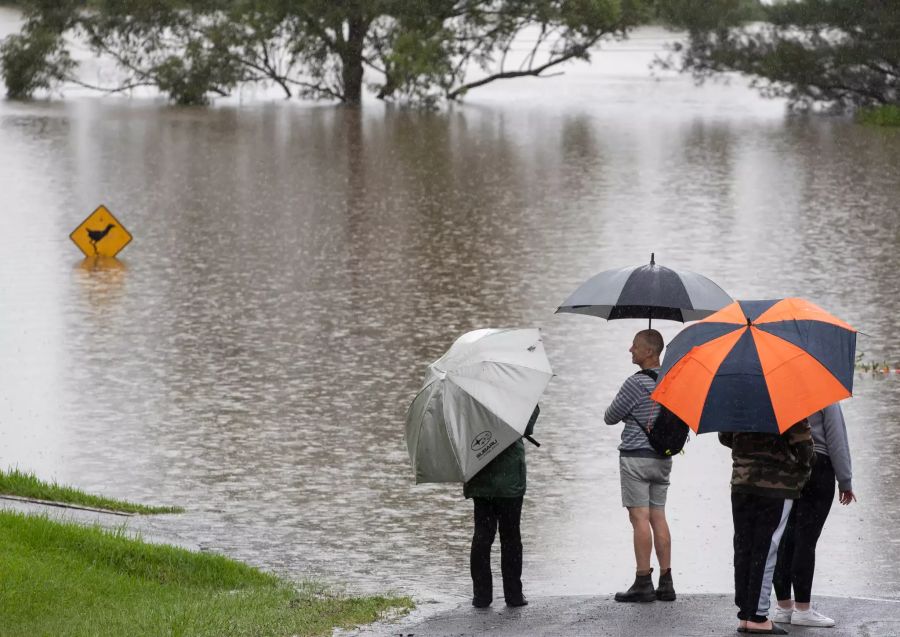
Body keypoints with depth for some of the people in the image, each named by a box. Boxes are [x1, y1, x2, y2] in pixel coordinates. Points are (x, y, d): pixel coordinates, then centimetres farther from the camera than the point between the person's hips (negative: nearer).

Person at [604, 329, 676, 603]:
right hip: (663, 457, 7)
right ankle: (666, 582, 8)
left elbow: (610, 417, -6)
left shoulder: (636, 384, -16)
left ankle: (643, 582, -7)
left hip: (636, 456, -7)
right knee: (658, 517, 9)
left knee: (640, 518, -5)